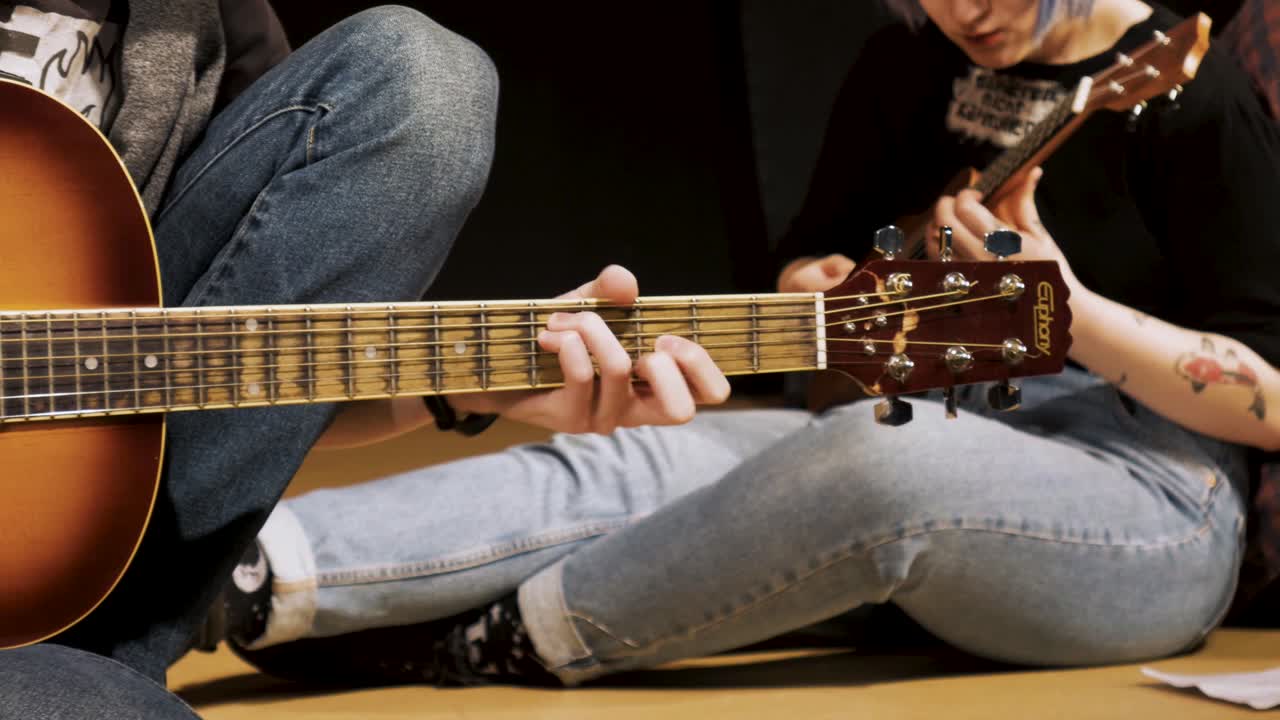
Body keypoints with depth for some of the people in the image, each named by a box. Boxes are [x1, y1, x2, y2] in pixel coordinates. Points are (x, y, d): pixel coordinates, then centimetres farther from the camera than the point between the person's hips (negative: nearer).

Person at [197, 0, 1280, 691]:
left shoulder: (1186, 95, -7)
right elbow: (804, 268, 21)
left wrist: (1067, 307, -22)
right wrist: (833, 293, -4)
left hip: (1145, 509, -5)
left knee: (880, 457, -38)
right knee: (647, 463, -22)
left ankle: (492, 643, -25)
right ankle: (232, 572, -35)